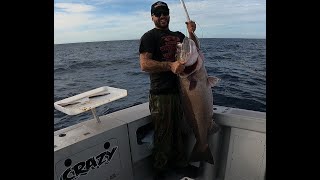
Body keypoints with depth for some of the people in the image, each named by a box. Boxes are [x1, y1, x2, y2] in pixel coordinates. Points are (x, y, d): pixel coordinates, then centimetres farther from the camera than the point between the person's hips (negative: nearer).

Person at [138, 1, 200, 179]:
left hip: (180, 90, 6)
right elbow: (145, 64, -16)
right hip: (161, 94, -6)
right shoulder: (149, 36, -4)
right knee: (163, 134, 6)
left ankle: (180, 163, 39)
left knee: (178, 130, 19)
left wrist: (191, 33, 3)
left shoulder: (179, 35, 17)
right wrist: (170, 65, -28)